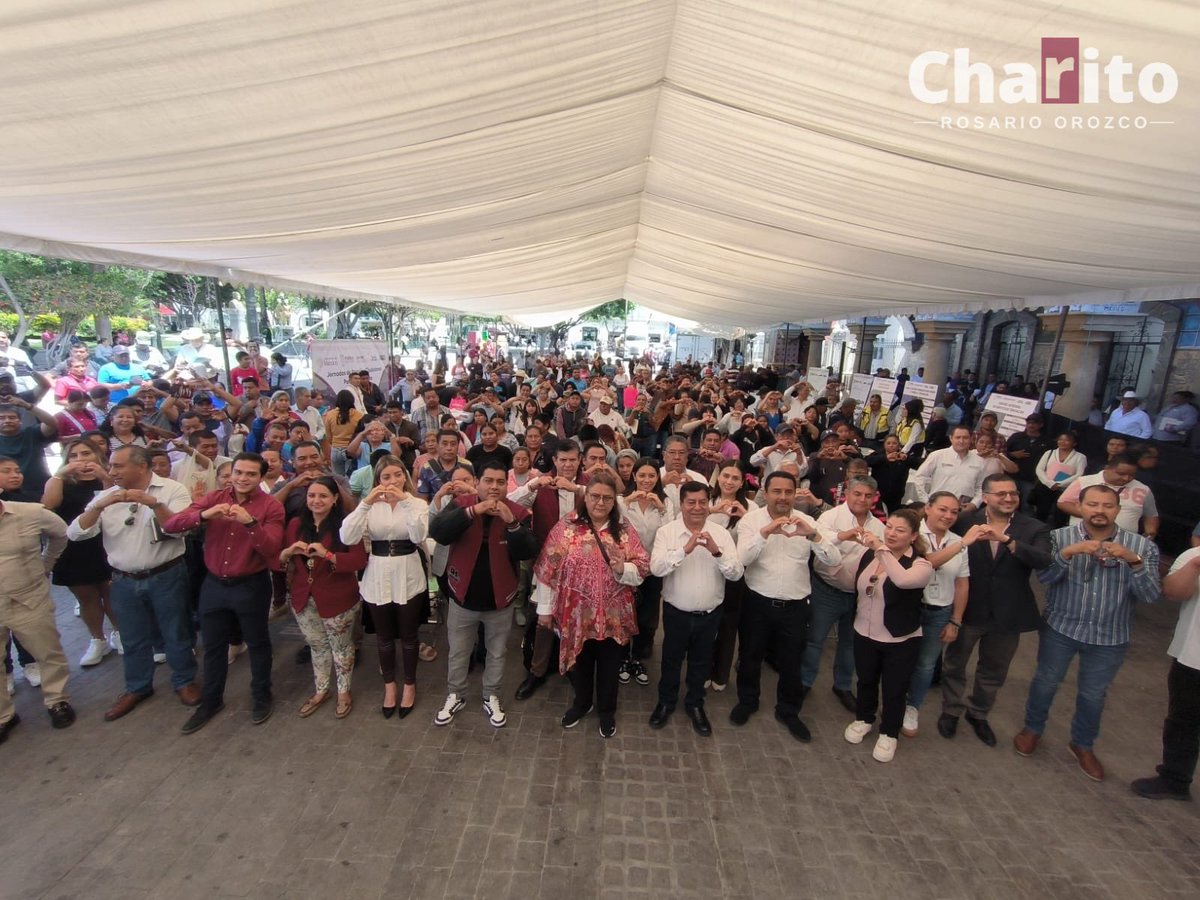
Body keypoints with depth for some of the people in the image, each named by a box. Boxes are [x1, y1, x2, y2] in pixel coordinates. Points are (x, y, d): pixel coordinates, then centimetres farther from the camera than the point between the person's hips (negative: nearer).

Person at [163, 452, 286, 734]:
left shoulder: (271, 506, -12)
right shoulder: (214, 498, -3)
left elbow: (272, 548, -21)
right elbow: (169, 525, -12)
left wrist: (250, 522, -35)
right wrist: (203, 514, -30)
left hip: (252, 586, -3)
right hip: (214, 584, 4)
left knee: (257, 643, 13)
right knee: (213, 645, 19)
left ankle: (262, 697, 34)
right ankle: (211, 700, 40)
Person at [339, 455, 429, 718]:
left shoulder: (417, 503, -4)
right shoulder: (370, 505, -1)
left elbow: (419, 536, -22)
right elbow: (348, 538, -15)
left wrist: (405, 501, -27)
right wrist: (365, 503, -23)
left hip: (408, 577, -1)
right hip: (378, 576, 2)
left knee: (408, 635, 13)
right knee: (384, 636, 17)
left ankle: (410, 684, 34)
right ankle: (389, 684, 38)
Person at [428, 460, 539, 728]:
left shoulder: (518, 512, -11)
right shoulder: (462, 504, -11)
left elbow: (529, 552, -21)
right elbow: (437, 532, -28)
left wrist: (511, 523, -35)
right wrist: (473, 511, -38)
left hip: (498, 599, 0)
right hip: (463, 597, 0)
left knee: (496, 654, 19)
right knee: (458, 653, 20)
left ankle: (492, 698, 41)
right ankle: (455, 696, 44)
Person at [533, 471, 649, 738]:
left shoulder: (626, 532, -4)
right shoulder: (565, 528, -10)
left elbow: (643, 570, -5)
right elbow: (548, 571, -7)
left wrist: (622, 569, -25)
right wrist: (545, 609, -4)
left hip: (613, 617, 1)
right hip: (575, 614, 0)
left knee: (609, 667, 18)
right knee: (579, 664, 21)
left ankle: (607, 710, 44)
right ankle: (582, 702, 49)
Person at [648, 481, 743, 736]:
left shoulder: (721, 532, -7)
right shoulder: (666, 531, -12)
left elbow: (736, 573, -12)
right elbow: (656, 568, -24)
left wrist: (716, 552, -29)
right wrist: (685, 549, -34)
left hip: (710, 613, 2)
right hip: (676, 612, -1)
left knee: (701, 661, 20)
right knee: (671, 659, 18)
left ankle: (695, 704, 43)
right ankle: (666, 702, 42)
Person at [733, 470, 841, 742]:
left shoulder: (806, 521, -3)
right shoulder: (751, 519, -9)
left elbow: (834, 559, -12)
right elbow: (742, 559, -22)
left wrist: (813, 535, -29)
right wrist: (765, 532, -34)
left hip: (795, 605, 2)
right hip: (758, 602, -1)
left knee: (792, 661, 17)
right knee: (751, 655, 17)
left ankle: (788, 710, 41)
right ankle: (747, 701, 42)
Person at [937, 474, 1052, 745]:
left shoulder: (1034, 528, -7)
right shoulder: (966, 521, -11)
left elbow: (1043, 561, -23)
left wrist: (1007, 539, -36)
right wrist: (964, 542, -34)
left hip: (1007, 615, 2)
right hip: (967, 610, -2)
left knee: (994, 673, 21)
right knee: (954, 665, 16)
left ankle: (978, 714, 45)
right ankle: (951, 710, 40)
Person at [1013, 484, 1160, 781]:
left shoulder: (1141, 546, -5)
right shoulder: (1060, 537, -9)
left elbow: (1151, 595, -11)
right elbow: (1044, 577, -18)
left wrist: (1134, 561, -27)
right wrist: (1068, 553, -33)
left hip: (1110, 638, 1)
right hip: (1060, 628, -1)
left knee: (1093, 694, 16)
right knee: (1045, 682, 14)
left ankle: (1083, 745, 40)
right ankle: (1032, 729, 37)